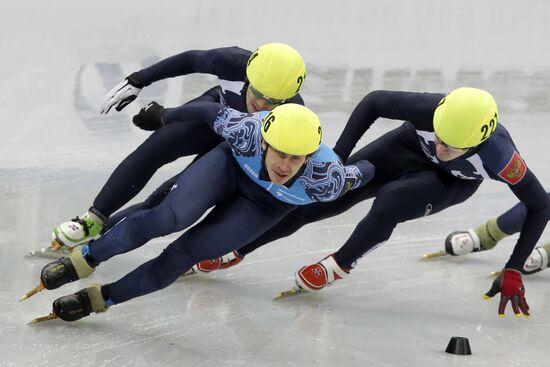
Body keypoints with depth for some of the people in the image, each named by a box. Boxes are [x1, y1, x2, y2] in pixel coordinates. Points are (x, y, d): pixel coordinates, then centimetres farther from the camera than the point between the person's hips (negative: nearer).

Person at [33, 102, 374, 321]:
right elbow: (208, 111, -16)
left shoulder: (327, 181, -38)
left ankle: (100, 299, 5)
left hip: (266, 206, 1)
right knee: (169, 218, -26)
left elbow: (360, 172, -16)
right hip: (232, 165, 0)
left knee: (184, 255, -13)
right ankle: (85, 260, -4)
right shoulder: (246, 131, -37)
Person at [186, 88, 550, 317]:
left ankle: (342, 264, -6)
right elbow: (373, 102, -21)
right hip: (410, 146, 2)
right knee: (324, 196, -5)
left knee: (392, 200, -33)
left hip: (454, 182, -2)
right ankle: (235, 251, 10)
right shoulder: (430, 110, -39)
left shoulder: (499, 156, -42)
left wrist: (513, 272, -29)